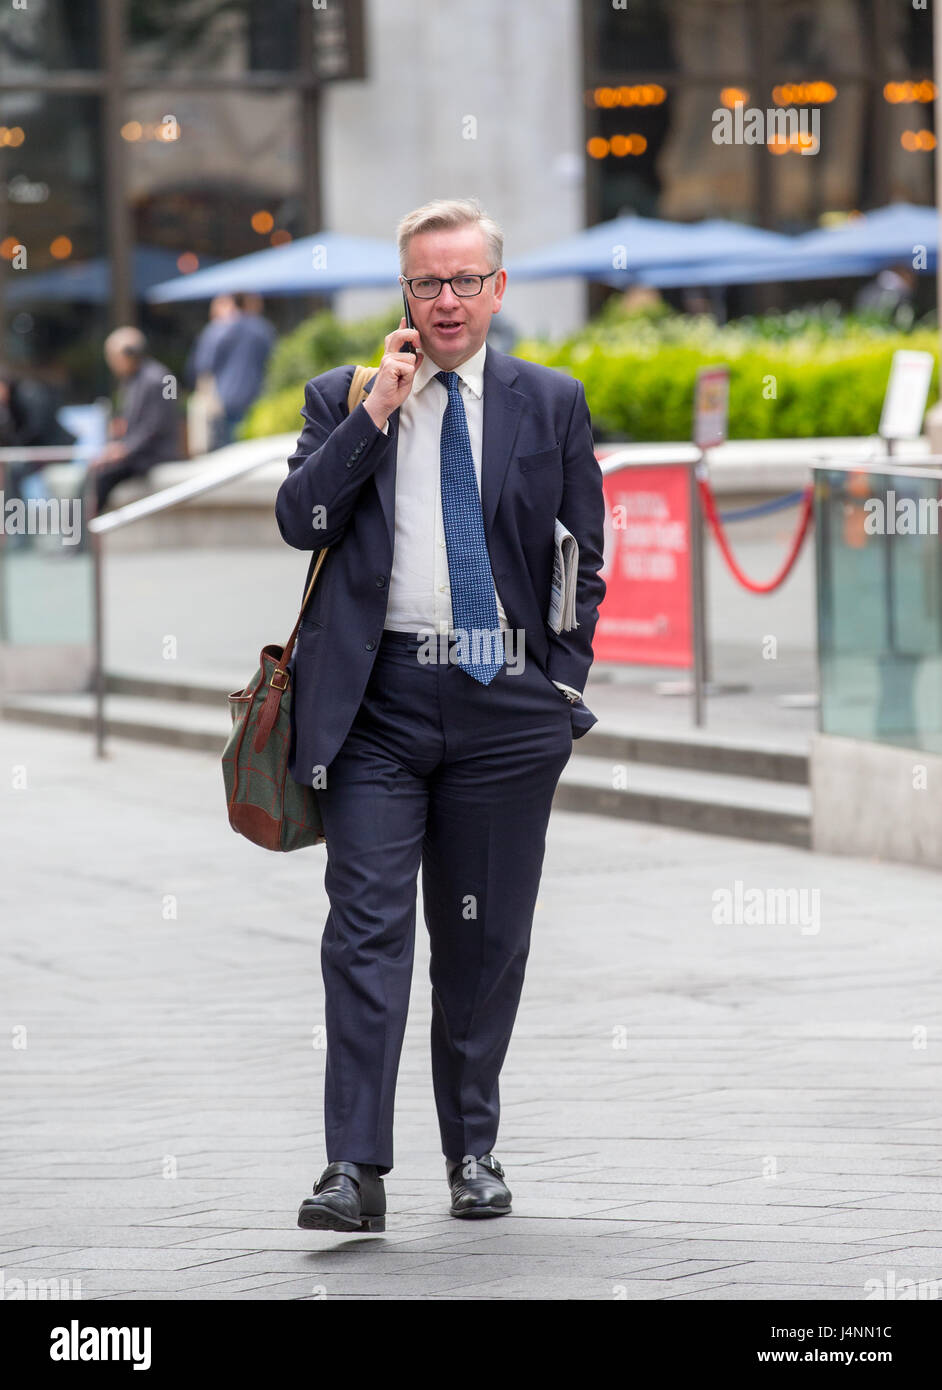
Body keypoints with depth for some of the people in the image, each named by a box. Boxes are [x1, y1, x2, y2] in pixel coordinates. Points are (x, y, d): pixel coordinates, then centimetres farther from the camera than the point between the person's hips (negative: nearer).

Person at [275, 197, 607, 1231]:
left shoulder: (551, 405, 10)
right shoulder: (342, 399, 9)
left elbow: (583, 557, 13)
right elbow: (299, 519, -6)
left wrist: (564, 684, 5)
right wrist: (377, 410, -10)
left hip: (507, 707, 1)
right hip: (378, 702, -1)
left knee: (486, 936, 7)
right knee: (367, 926, -9)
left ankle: (473, 1151, 21)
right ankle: (355, 1168, -12)